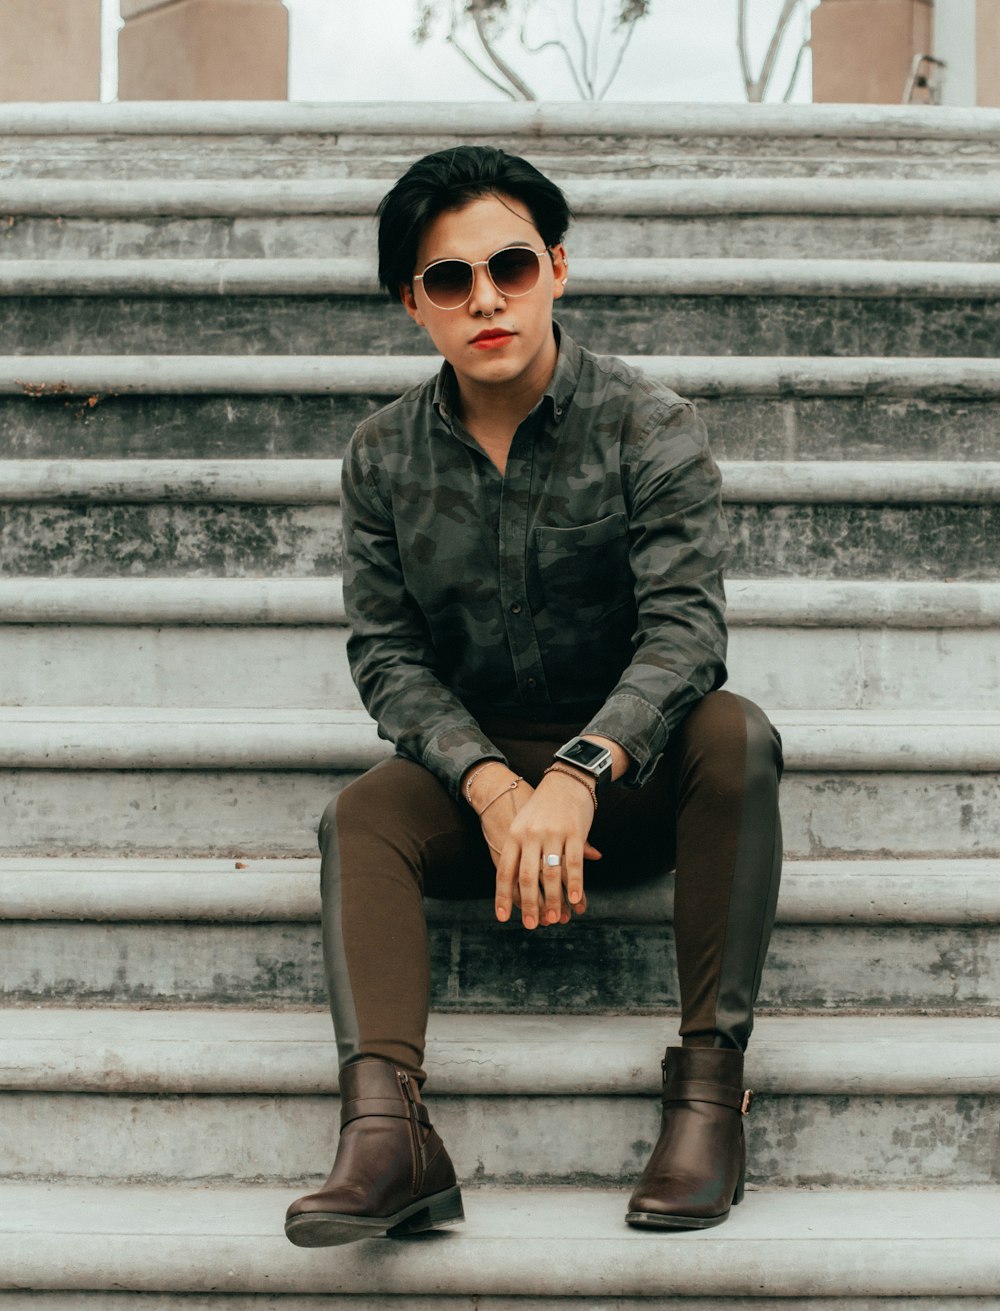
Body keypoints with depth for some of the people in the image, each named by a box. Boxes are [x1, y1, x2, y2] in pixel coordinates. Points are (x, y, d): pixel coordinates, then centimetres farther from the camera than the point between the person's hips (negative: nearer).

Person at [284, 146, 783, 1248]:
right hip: (471, 761, 2)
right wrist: (492, 786, -23)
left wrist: (577, 776, -38)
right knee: (361, 816, -27)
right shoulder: (384, 455, 1)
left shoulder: (646, 426, -8)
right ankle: (386, 1128, -46)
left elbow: (685, 626, -20)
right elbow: (386, 652, -4)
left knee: (734, 735, -32)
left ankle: (709, 1077, -31)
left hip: (631, 768, -2)